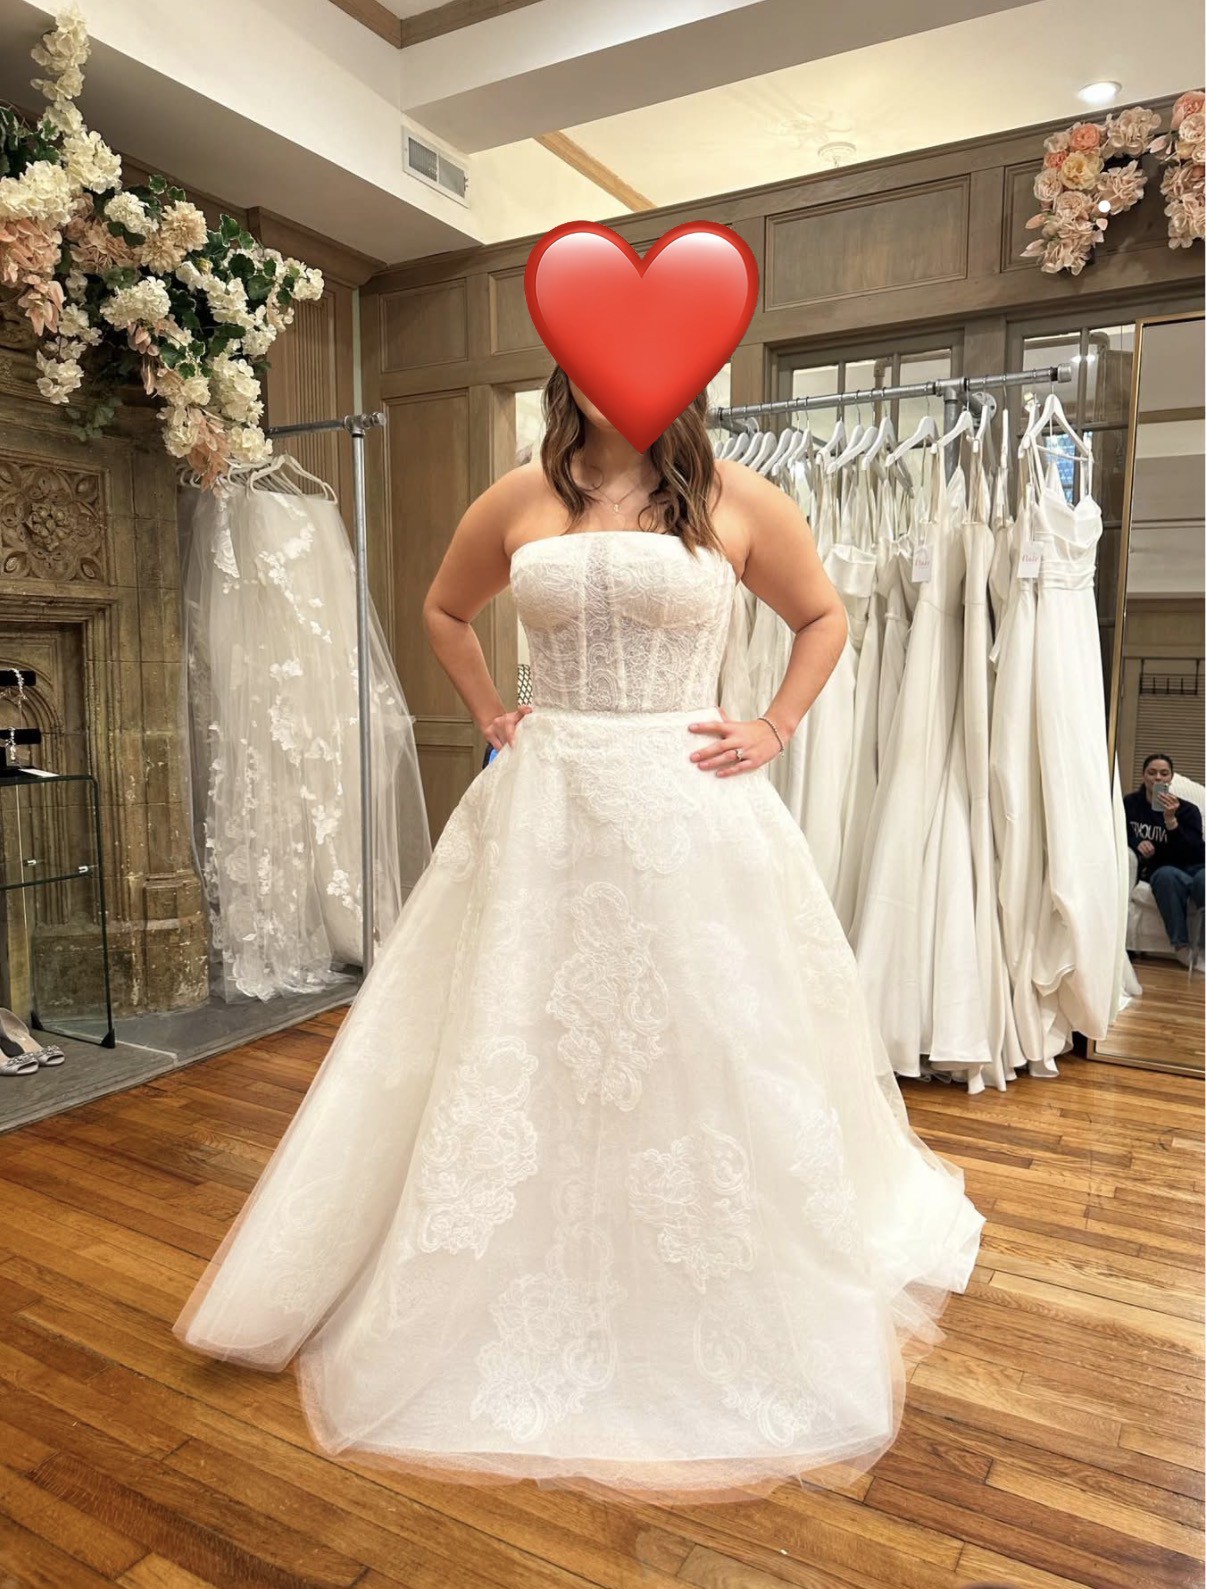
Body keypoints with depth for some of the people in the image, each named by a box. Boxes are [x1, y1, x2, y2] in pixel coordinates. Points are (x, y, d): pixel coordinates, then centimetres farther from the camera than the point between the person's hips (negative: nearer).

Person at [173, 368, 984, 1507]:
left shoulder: (737, 502, 1)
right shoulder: (520, 501, 6)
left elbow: (823, 618, 14)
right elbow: (443, 612, 22)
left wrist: (772, 732, 3)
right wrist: (490, 717, 11)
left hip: (691, 815, -1)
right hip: (543, 811, 2)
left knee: (703, 1060, 7)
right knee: (520, 1059, 9)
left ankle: (737, 1326, 31)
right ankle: (520, 1316, 32)